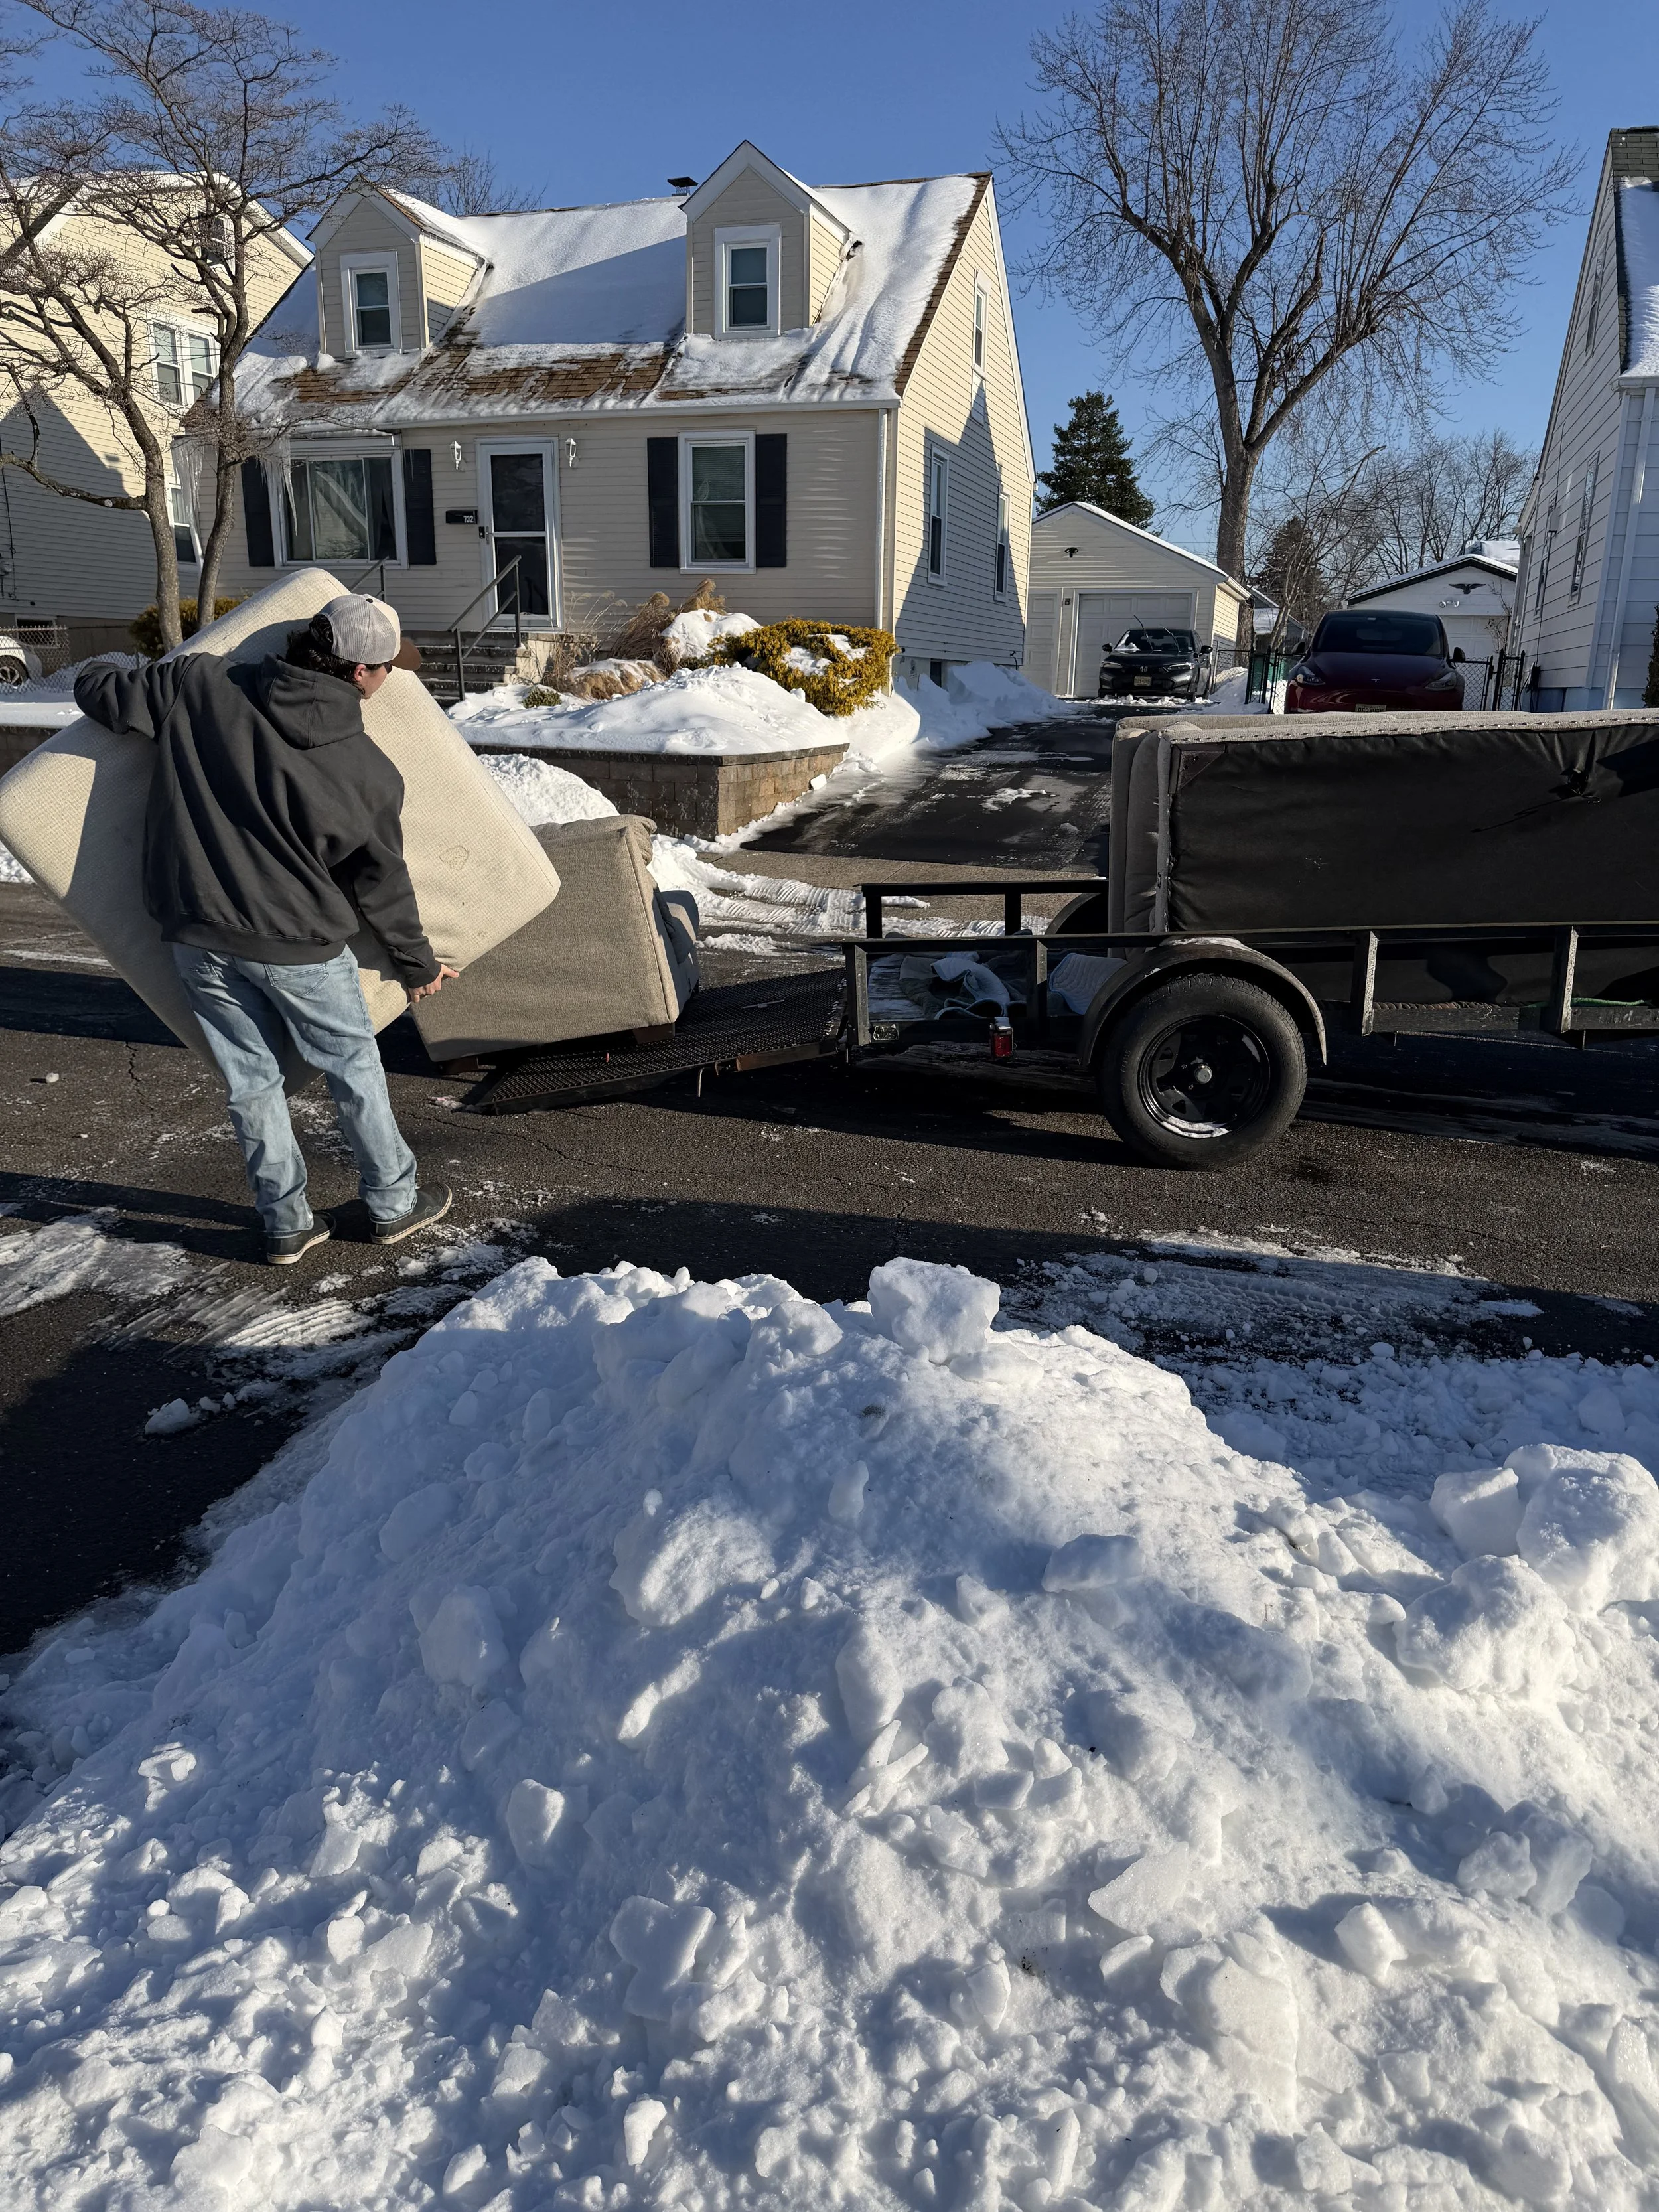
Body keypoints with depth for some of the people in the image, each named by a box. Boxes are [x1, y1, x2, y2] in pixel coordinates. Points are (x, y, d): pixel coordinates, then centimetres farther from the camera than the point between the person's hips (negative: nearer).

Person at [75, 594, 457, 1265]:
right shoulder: (368, 771, -12)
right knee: (353, 1069, 16)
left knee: (250, 1081, 15)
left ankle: (286, 1223, 26)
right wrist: (416, 964, 12)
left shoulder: (199, 683, -8)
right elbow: (381, 884, -3)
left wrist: (101, 679, 26)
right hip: (298, 944, -3)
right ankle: (393, 1203, 29)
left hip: (196, 936, 3)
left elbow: (96, 691, 1)